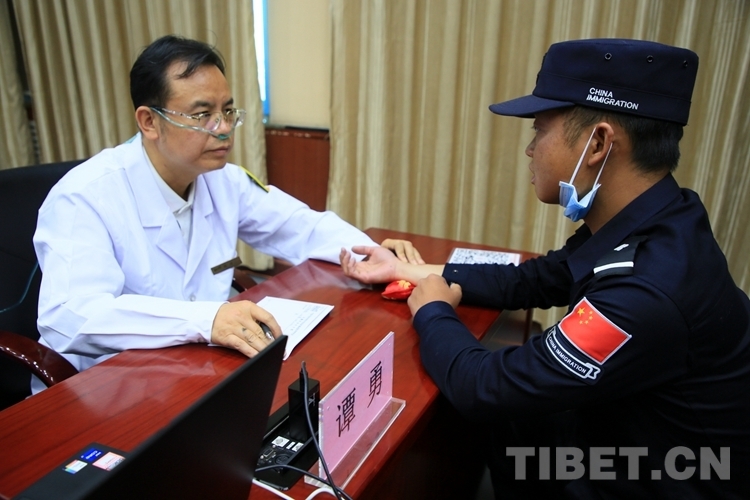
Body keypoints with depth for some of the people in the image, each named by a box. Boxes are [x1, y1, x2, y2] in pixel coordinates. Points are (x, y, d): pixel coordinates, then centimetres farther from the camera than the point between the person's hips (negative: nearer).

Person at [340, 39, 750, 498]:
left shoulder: (650, 291, -36)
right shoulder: (640, 227, -7)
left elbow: (487, 390, -29)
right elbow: (531, 280, 6)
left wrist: (432, 311, -9)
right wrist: (408, 271, 5)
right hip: (613, 434, 7)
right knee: (448, 425, 8)